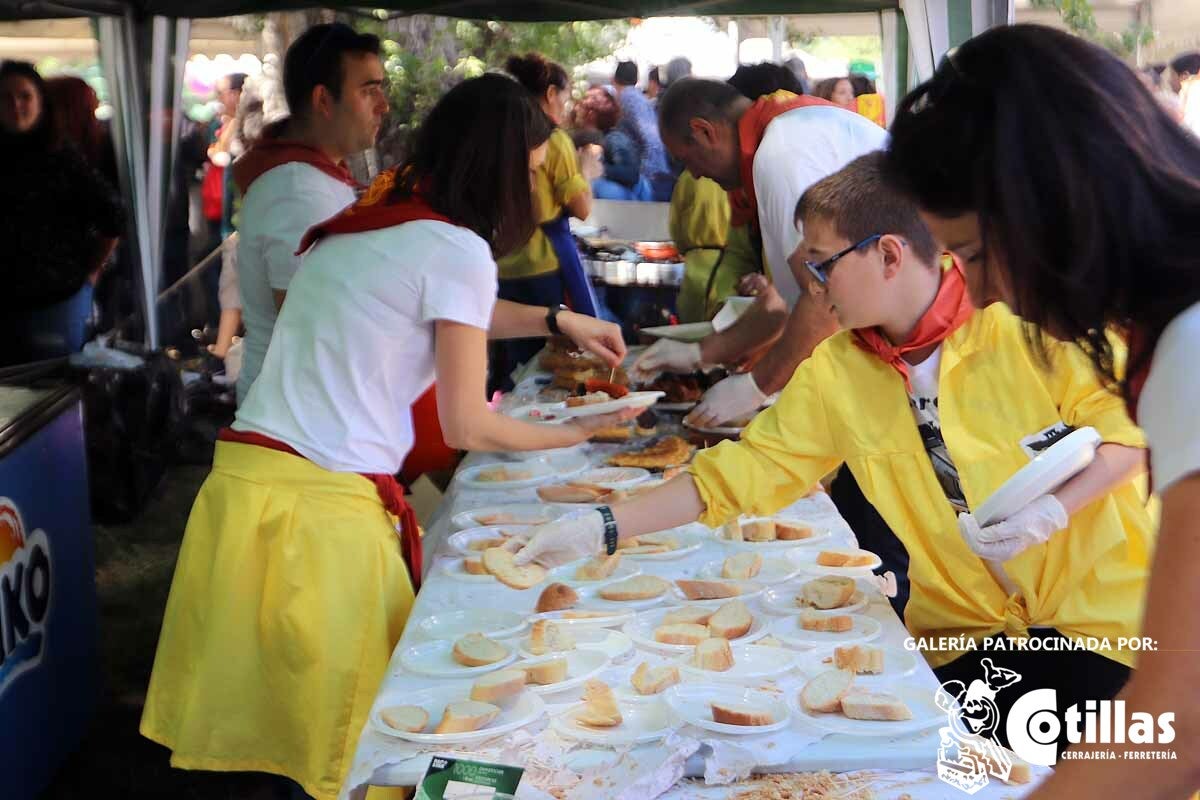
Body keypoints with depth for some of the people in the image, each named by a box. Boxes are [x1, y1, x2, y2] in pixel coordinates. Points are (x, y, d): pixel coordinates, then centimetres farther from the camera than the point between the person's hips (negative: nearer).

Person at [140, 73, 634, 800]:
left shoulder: (366, 221, 15)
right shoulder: (458, 249, -9)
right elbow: (467, 427, -6)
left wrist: (558, 320, 30)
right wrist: (574, 432, 9)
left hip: (242, 484, 8)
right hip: (323, 507, -8)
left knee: (267, 698, 18)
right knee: (357, 734, 8)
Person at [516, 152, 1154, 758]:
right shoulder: (833, 370, 1)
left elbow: (1130, 424, -7)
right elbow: (741, 473, 0)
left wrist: (1055, 508, -23)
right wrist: (599, 529, -7)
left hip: (1107, 604, -3)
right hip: (975, 637, 4)